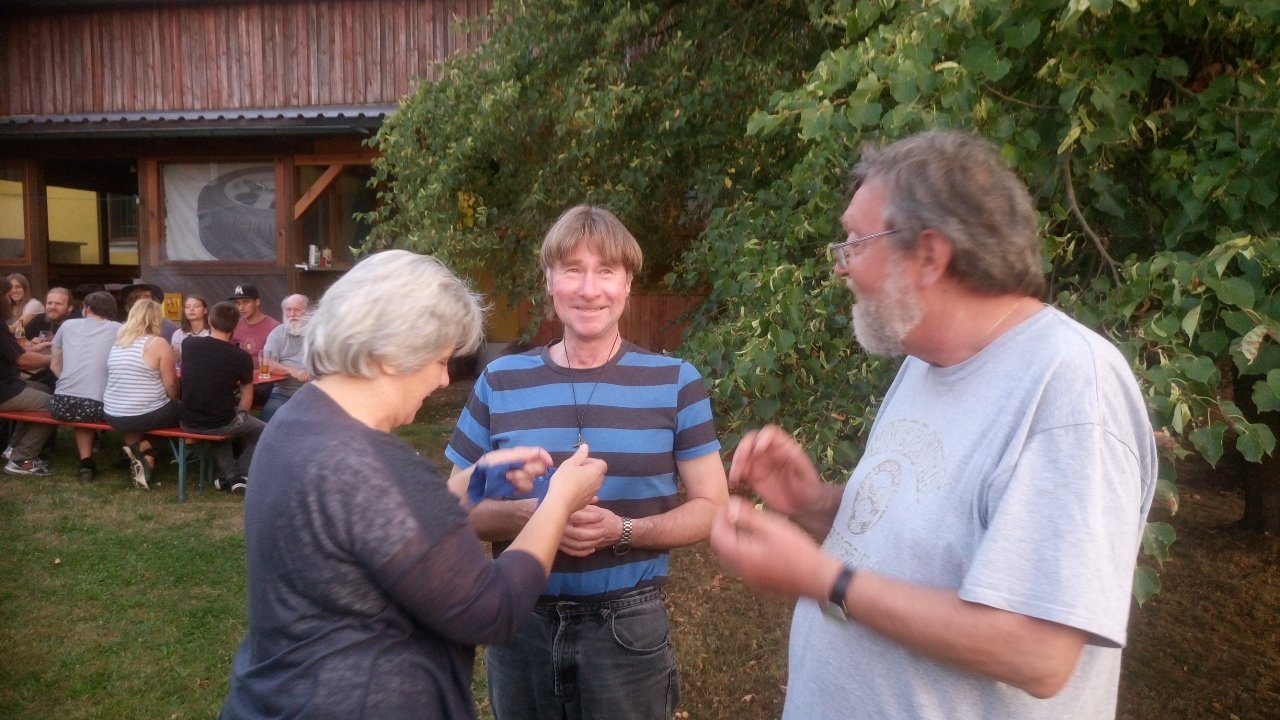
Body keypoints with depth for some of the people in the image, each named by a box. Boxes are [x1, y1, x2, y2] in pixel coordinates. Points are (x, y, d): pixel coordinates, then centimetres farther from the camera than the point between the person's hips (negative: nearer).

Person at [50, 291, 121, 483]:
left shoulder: (68, 325, 16)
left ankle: (86, 462, 22)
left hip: (62, 404, 2)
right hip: (99, 406, -2)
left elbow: (55, 365, 24)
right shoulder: (118, 329, 9)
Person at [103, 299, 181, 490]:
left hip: (113, 416, 6)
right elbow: (170, 385, -11)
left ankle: (140, 449, 10)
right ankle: (144, 451, 5)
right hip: (147, 416, -6)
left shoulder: (118, 342, 9)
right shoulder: (158, 343, -11)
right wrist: (175, 402, 9)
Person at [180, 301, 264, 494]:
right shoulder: (241, 357, -13)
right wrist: (238, 417, 18)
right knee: (263, 430, 25)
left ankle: (230, 475, 23)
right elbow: (246, 398, 0)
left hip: (189, 423, 4)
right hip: (222, 423, -4)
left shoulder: (188, 344, -3)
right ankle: (244, 474, 15)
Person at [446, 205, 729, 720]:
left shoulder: (675, 383, -5)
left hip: (627, 626, -1)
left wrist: (624, 530, -19)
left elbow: (710, 507, -2)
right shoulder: (499, 381, -2)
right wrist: (532, 514, -18)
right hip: (521, 624, 2)